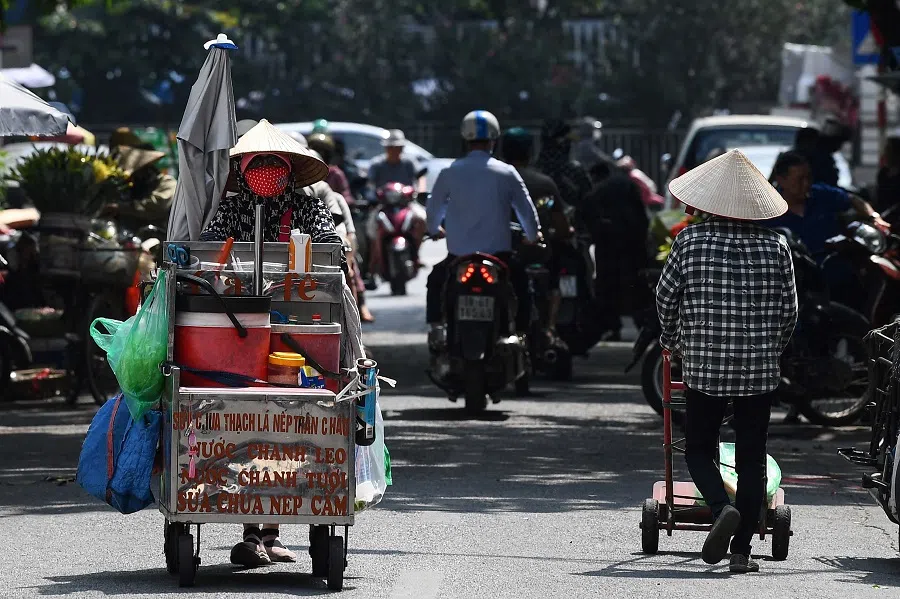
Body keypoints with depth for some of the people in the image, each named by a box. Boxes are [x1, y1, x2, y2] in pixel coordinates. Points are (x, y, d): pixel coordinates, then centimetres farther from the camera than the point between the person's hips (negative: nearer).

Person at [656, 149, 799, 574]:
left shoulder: (691, 241, -6)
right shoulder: (775, 246, -1)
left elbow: (666, 296, 2)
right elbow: (788, 310, 5)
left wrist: (672, 340, 21)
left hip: (705, 366, -1)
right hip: (760, 370, 1)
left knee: (699, 448, 13)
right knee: (751, 458, 8)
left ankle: (722, 507, -15)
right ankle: (742, 550, 6)